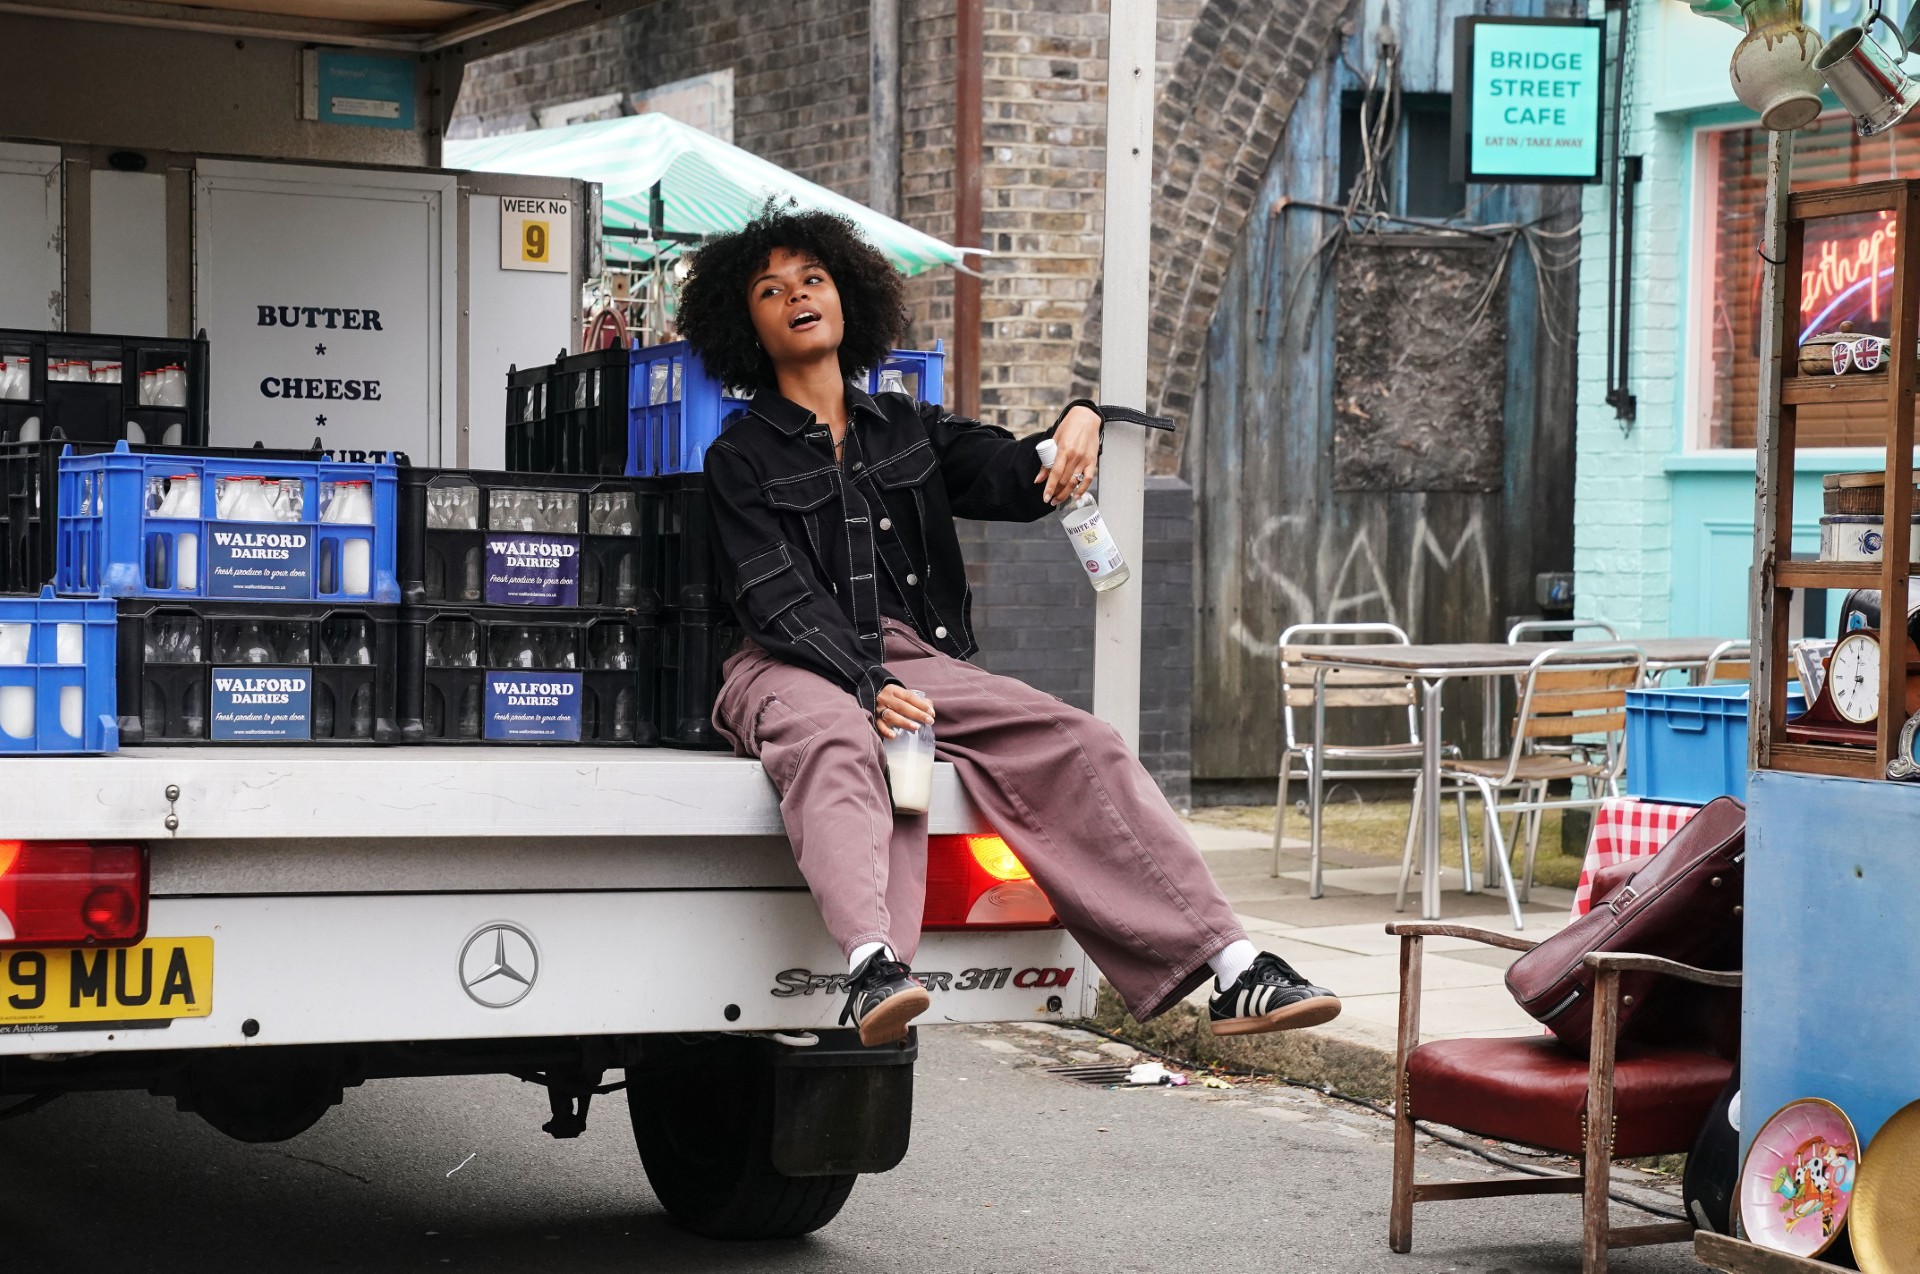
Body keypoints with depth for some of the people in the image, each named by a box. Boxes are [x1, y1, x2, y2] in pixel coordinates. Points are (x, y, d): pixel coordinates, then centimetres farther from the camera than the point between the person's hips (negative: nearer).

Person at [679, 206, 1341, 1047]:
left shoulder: (908, 430, 21)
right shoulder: (743, 457, 6)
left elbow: (1015, 480, 6)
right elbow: (782, 600, -8)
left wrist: (1076, 427, -18)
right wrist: (871, 689, -24)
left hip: (914, 659, 4)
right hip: (796, 669, -4)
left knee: (1075, 741, -16)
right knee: (835, 741, -39)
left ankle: (1232, 968, -24)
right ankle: (873, 969, -62)